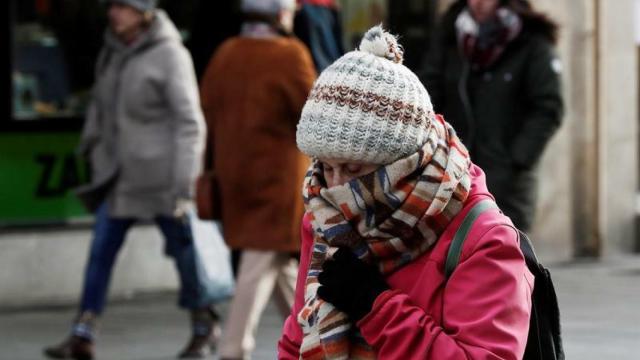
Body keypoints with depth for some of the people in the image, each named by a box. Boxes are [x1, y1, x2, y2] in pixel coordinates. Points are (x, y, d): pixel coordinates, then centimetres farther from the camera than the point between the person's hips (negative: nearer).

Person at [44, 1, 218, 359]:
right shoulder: (113, 50, 6)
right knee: (102, 249, -3)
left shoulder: (170, 54, -14)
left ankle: (205, 326, 26)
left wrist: (183, 185, -20)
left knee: (183, 249, 7)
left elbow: (190, 124, -16)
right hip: (119, 172, 6)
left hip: (161, 174, -6)